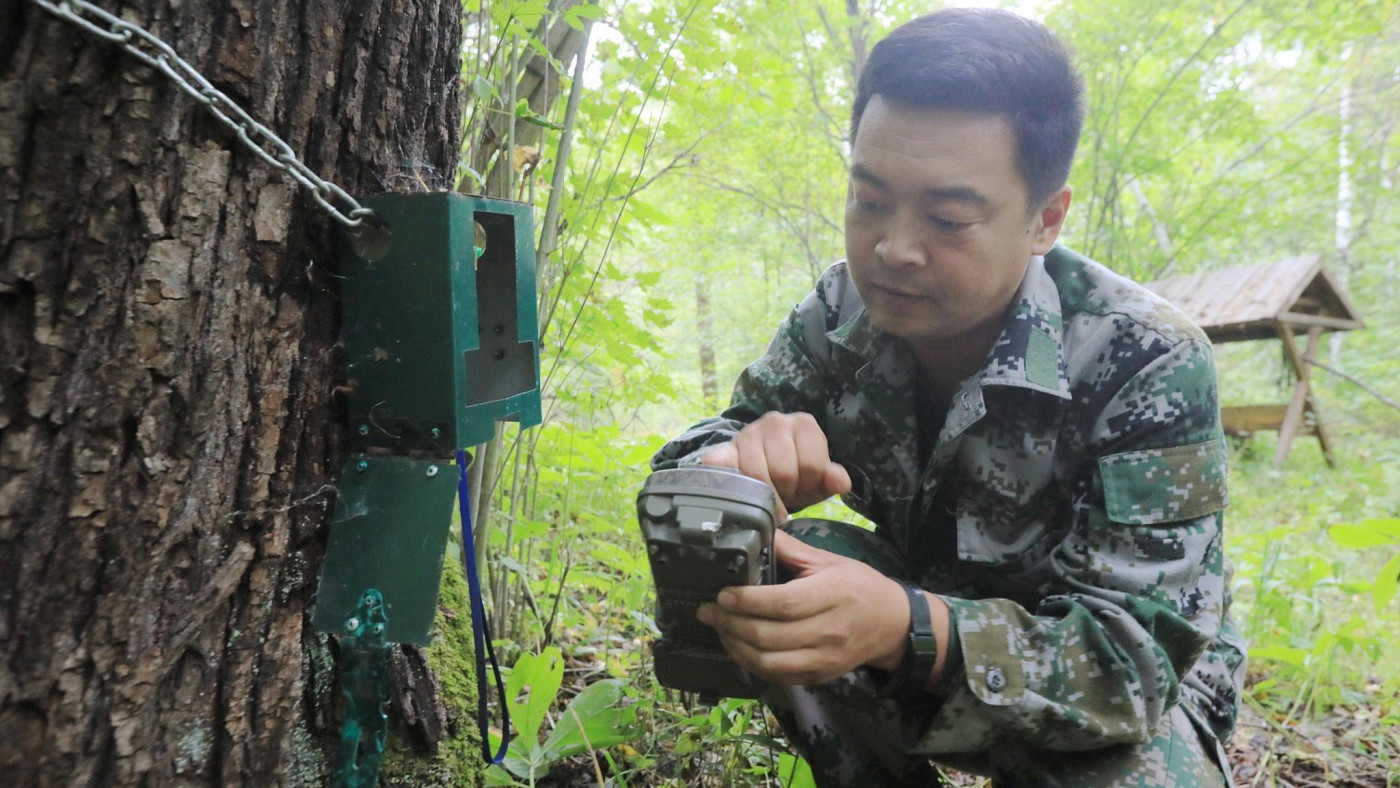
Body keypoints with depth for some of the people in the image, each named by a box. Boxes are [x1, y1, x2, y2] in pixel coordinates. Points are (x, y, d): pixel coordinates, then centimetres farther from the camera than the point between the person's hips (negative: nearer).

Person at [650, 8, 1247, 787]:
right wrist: (741, 465, -40)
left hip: (1145, 678, -3)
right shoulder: (842, 312, -14)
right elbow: (687, 463, -13)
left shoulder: (1150, 366, -26)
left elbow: (1132, 652, -30)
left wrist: (908, 632, -49)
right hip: (933, 606, 4)